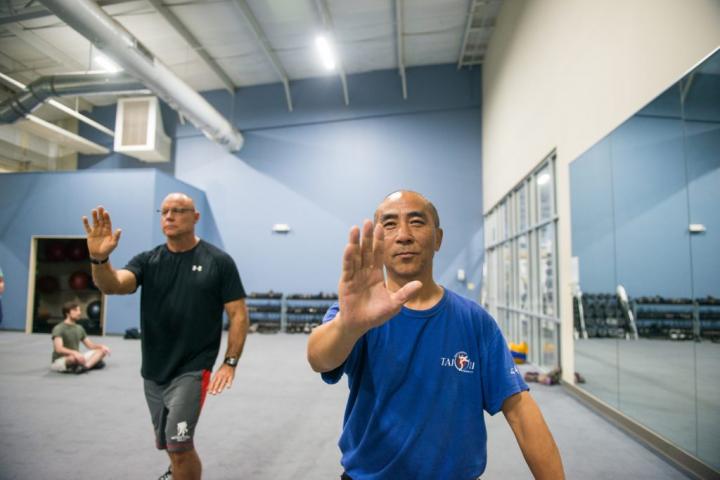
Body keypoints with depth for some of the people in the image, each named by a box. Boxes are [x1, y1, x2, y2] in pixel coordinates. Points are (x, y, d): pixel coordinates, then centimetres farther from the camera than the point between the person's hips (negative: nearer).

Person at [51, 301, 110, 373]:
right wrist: (75, 353, -45)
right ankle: (93, 362, -16)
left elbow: (90, 345, 12)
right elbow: (59, 349, -29)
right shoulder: (59, 329, -15)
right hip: (59, 362, -8)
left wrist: (102, 346, -9)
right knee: (73, 358, -42)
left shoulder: (79, 328, 9)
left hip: (76, 358, 8)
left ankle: (85, 366, -32)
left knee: (102, 350, -9)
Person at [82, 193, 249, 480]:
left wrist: (230, 362, -14)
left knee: (179, 445, -13)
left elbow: (238, 314, -7)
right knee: (166, 443, 22)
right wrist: (99, 259, -38)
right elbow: (113, 285, -17)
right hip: (153, 371, 5)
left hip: (192, 369, -5)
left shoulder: (218, 261, -7)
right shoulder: (148, 261, 2)